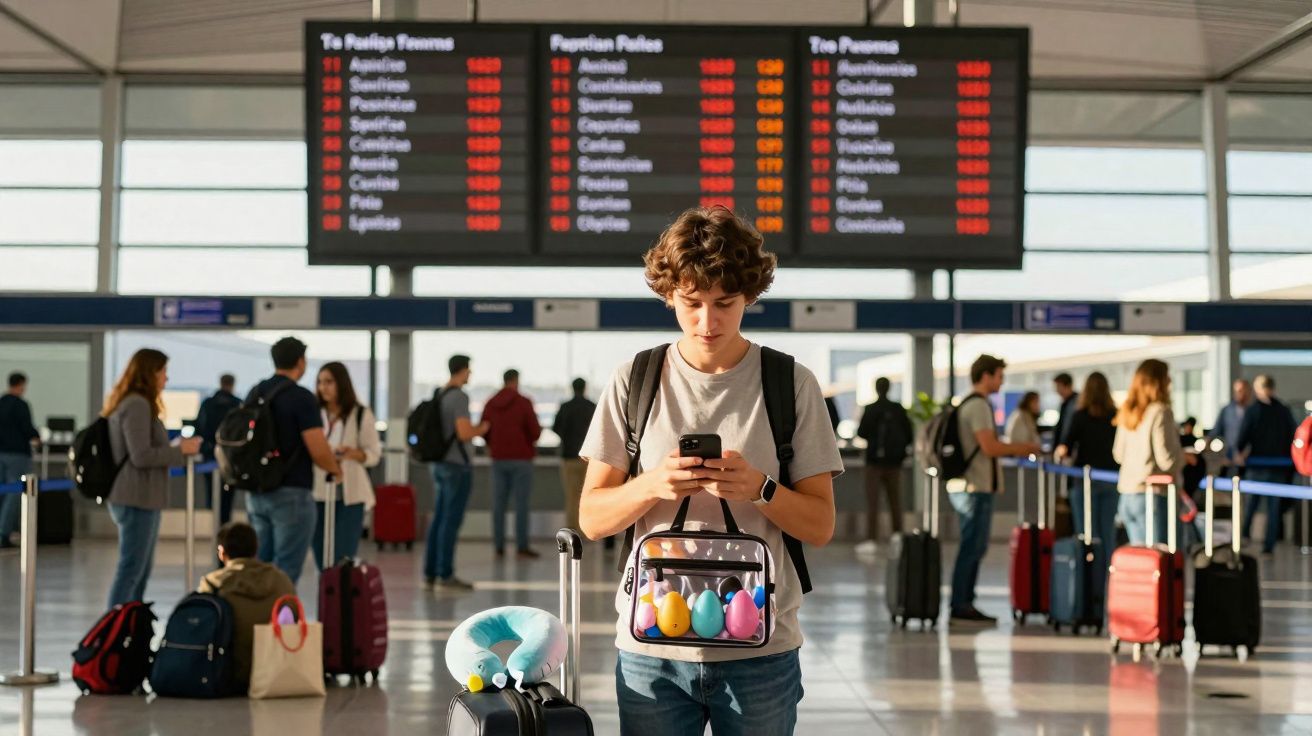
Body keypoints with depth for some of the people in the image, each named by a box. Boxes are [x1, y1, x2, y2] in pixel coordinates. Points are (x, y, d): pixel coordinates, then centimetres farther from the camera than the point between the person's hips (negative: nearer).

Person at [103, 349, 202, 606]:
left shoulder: (132, 403, 16)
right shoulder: (137, 405, -16)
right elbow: (141, 456, -21)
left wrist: (175, 449, 13)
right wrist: (180, 450, -11)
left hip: (138, 498, 10)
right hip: (137, 499, -10)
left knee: (142, 569, 16)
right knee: (131, 569, -7)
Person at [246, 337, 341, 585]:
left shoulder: (255, 394, 9)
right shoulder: (301, 398, -13)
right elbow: (319, 451, -18)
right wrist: (336, 469, 2)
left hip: (257, 492, 7)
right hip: (291, 493, -7)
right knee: (285, 573, -4)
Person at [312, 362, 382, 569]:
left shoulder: (361, 415, -1)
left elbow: (375, 455, -2)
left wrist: (353, 453, -20)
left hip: (350, 495, -3)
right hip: (317, 493, 3)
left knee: (343, 558, -7)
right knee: (321, 560, 6)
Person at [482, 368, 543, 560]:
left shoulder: (490, 404, 6)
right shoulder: (524, 402, -7)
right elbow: (536, 432, -10)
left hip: (499, 459, 4)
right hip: (521, 458, -4)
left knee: (499, 504, 5)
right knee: (521, 503, -2)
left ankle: (499, 548, 3)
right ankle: (522, 547, -5)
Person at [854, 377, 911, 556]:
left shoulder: (870, 409, -11)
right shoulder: (899, 409, 0)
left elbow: (861, 432, -10)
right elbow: (908, 433, 3)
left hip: (875, 459, -4)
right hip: (894, 460, 4)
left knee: (872, 501, -3)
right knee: (895, 501, 12)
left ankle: (872, 540, -10)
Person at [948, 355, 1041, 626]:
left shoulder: (968, 404, 18)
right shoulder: (979, 406, -14)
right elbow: (989, 447, -21)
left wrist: (1015, 449, 16)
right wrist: (1022, 448, -7)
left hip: (967, 485, 10)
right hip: (975, 488, -10)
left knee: (975, 547, 14)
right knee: (972, 547, -7)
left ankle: (965, 604, 18)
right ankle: (960, 606, -4)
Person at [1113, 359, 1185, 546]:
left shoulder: (1128, 413, 11)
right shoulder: (1160, 412, -12)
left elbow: (1118, 454, 18)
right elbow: (1167, 459, -16)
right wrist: (1184, 455, 3)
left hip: (1127, 495, 7)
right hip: (1153, 495, -7)